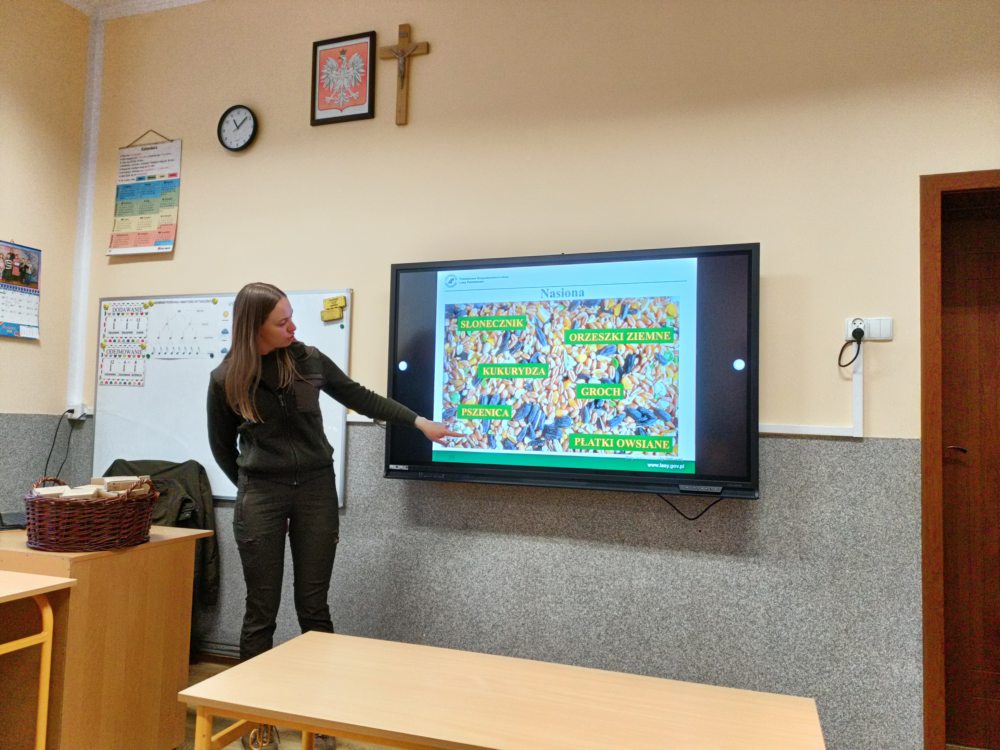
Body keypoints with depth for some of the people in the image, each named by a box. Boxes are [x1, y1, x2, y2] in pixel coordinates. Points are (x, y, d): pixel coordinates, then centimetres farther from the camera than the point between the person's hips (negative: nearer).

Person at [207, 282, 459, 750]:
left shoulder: (309, 360, -1)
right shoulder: (226, 379, -4)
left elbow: (360, 398, 6)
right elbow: (222, 447, 8)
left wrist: (420, 422, 2)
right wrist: (251, 486, 9)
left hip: (316, 488, 1)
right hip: (260, 495, -1)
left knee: (314, 607, 7)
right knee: (262, 610, 5)